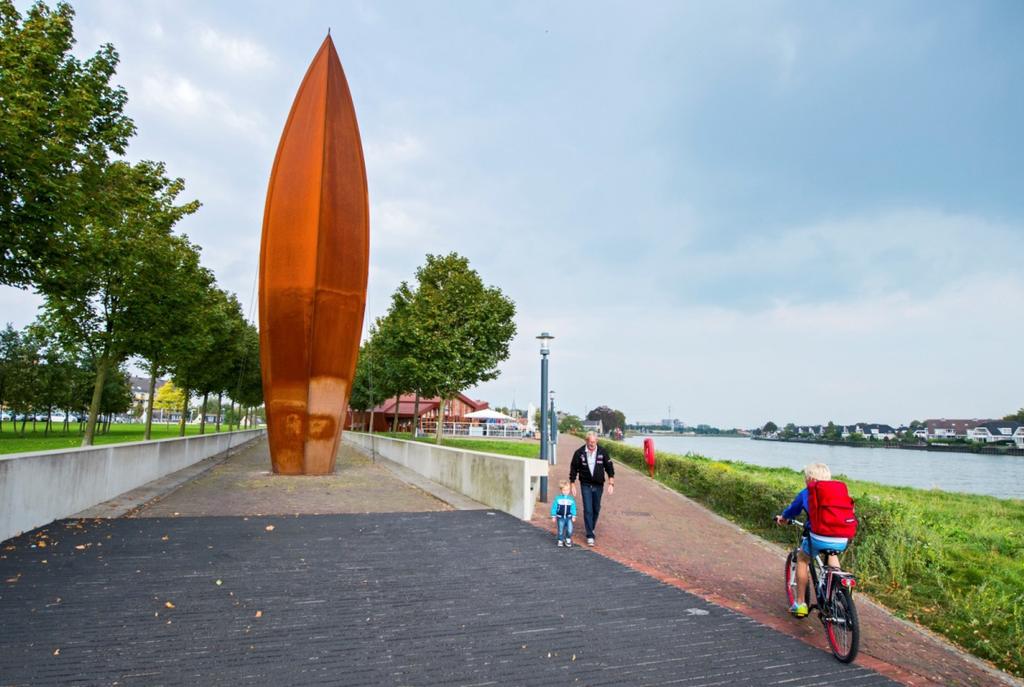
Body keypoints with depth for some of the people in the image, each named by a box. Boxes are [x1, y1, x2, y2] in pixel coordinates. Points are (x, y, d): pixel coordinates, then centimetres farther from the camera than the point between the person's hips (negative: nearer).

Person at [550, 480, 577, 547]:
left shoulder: (571, 499, -1)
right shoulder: (558, 499, -7)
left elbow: (573, 508, 7)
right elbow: (554, 507, -2)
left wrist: (573, 516, 4)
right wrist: (553, 516, -2)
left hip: (569, 517, 1)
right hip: (560, 517, -1)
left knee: (570, 530, -12)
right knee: (561, 530, 5)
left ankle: (568, 539, 12)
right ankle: (560, 541, 25)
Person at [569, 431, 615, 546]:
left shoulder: (602, 452, -6)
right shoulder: (579, 453, -10)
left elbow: (610, 468, 1)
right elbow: (573, 469, -2)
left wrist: (611, 484, -5)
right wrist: (572, 485, -3)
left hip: (598, 485, 2)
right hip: (586, 485, -2)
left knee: (596, 509, 14)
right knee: (588, 510, -7)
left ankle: (591, 528, 37)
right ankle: (590, 536, -3)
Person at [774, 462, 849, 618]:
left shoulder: (806, 493, 11)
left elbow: (793, 510, 24)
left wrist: (782, 518, 45)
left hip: (819, 539, -4)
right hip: (842, 541, 4)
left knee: (802, 559, 23)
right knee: (832, 553, 38)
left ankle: (800, 603, 23)